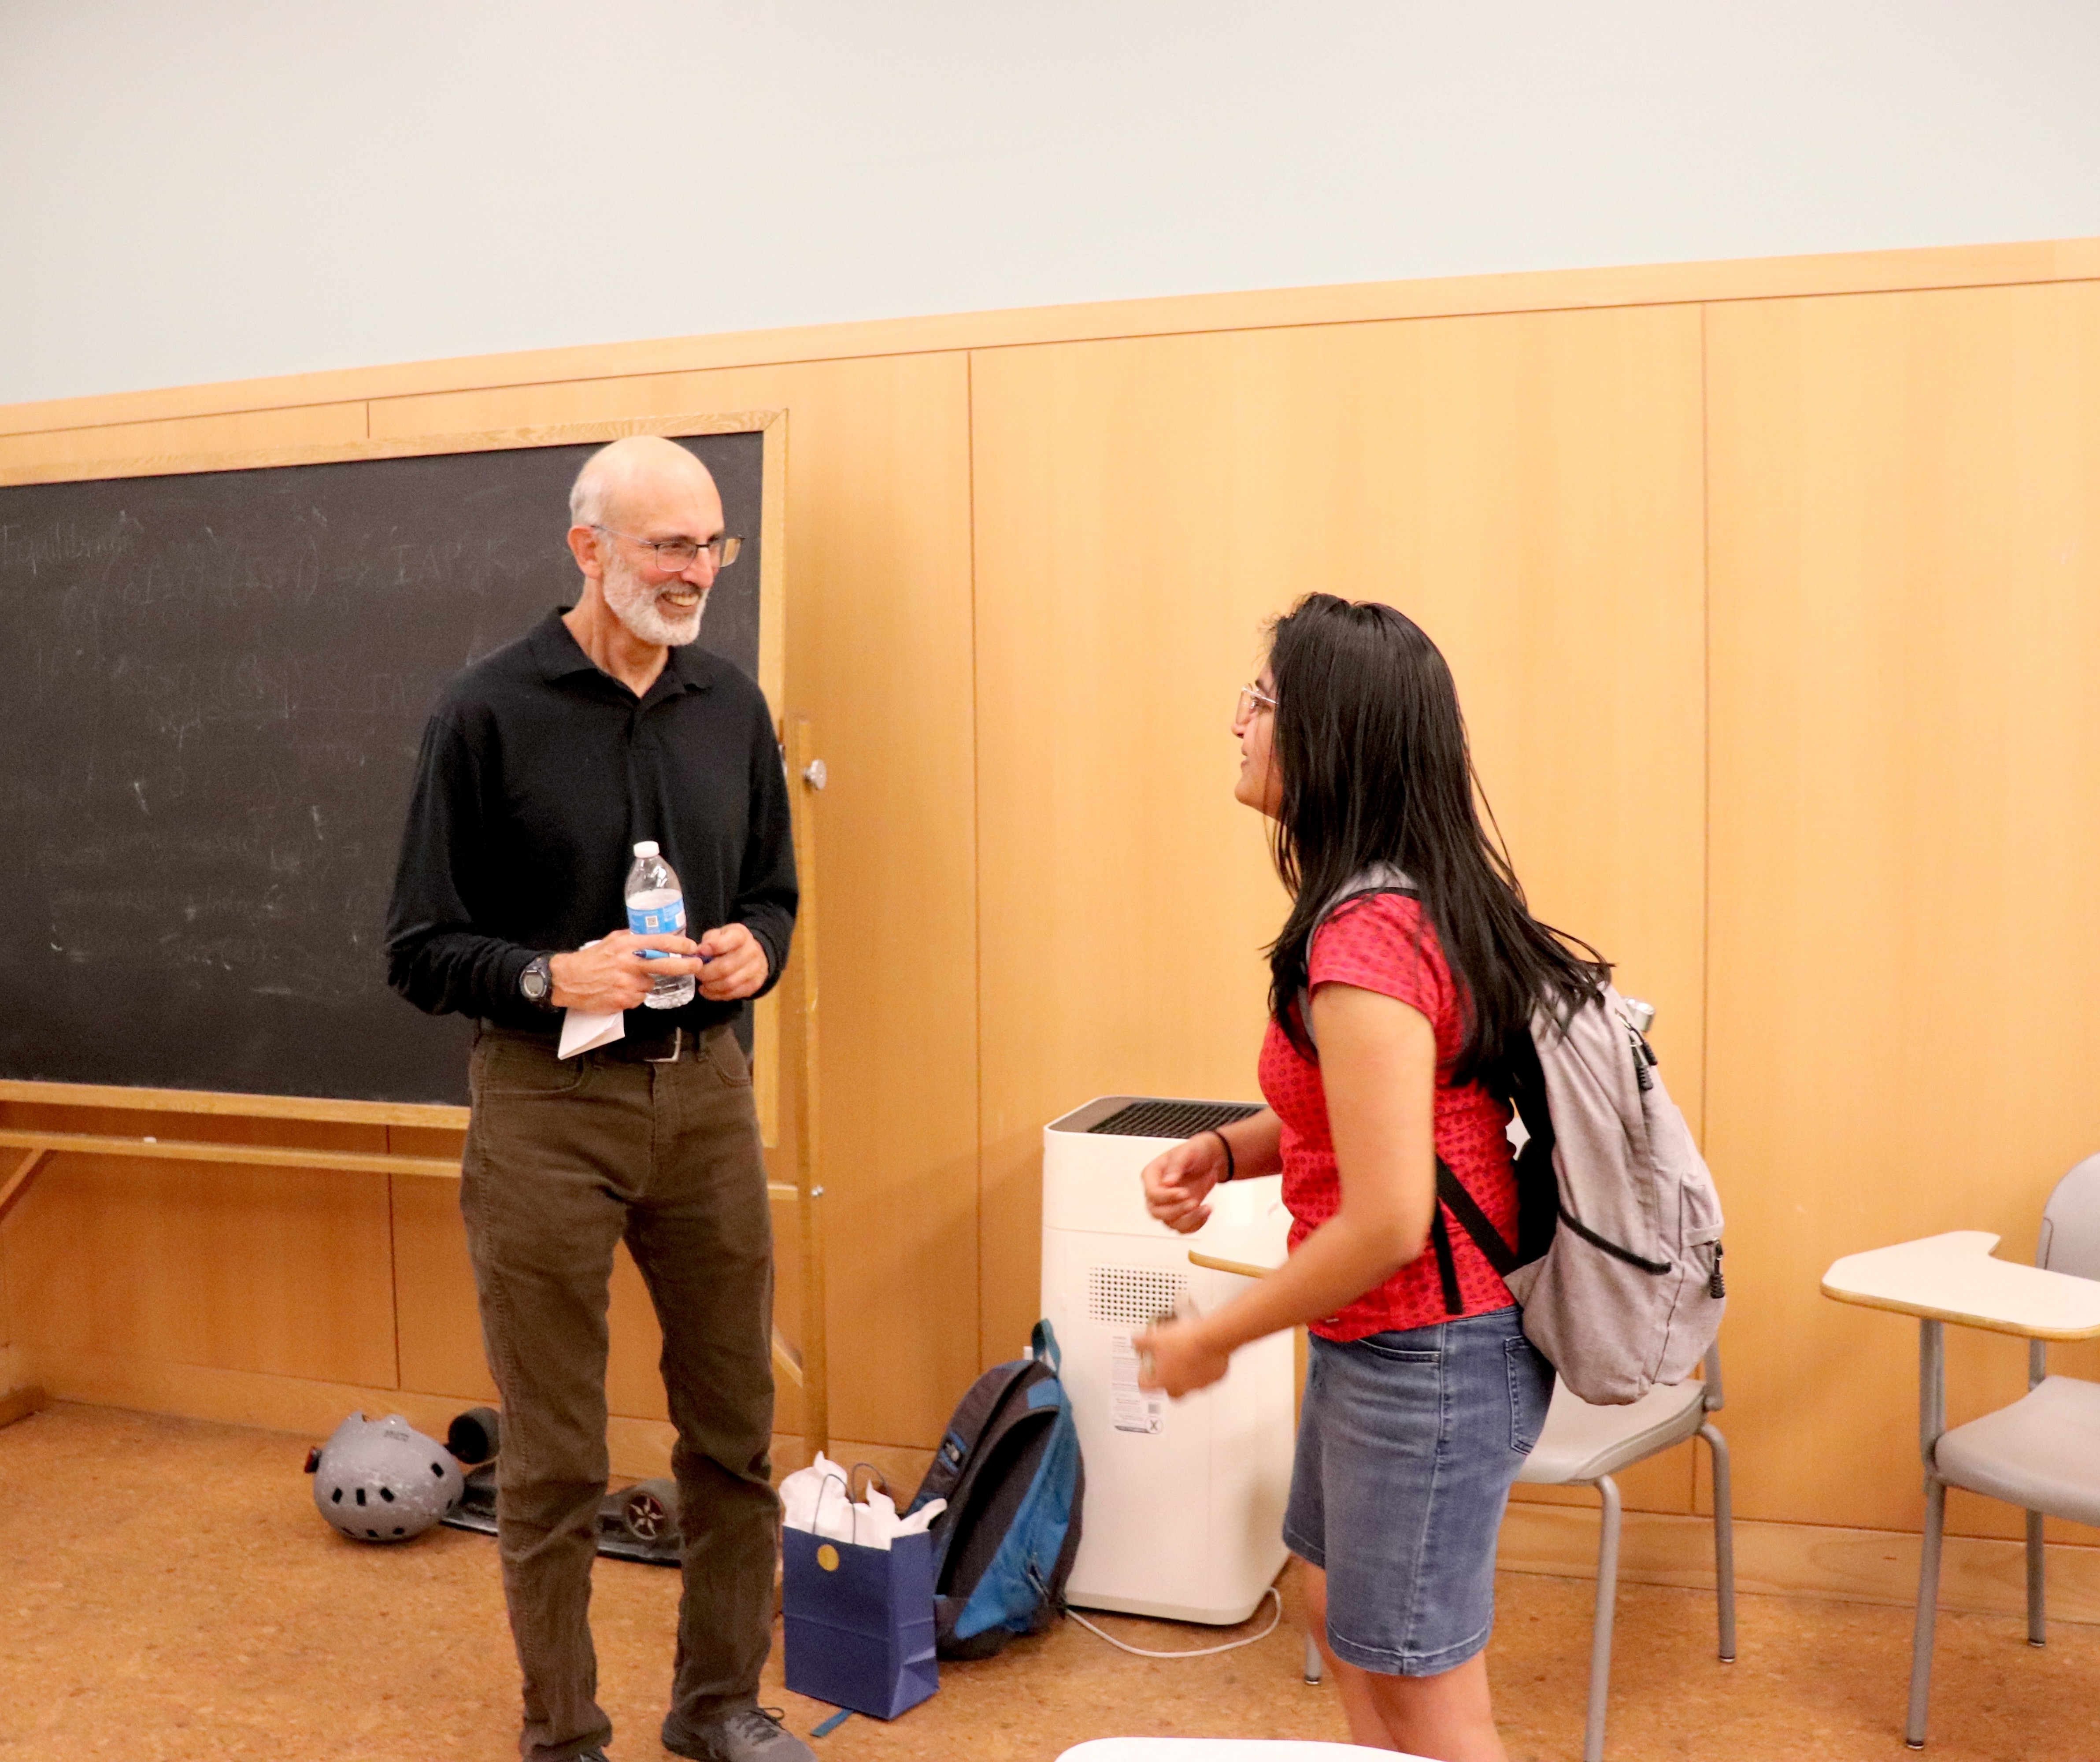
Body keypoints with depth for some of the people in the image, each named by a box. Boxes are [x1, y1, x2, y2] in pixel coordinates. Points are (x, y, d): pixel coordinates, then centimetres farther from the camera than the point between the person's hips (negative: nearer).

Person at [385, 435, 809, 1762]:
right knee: (555, 1457, 7)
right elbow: (421, 950, -5)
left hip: (707, 1092, 5)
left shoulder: (732, 706, 6)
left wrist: (754, 947, -6)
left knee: (737, 1426, 13)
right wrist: (552, 976, -22)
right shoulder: (490, 714, -7)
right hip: (548, 1105, -4)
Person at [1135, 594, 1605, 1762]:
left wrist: (1212, 1340, -14)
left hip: (1424, 1357, -10)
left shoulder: (1367, 937, -26)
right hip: (1403, 1342, 10)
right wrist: (1221, 1151, 0)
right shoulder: (1425, 897, 4)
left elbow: (1388, 1223, -27)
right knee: (1342, 1616, 26)